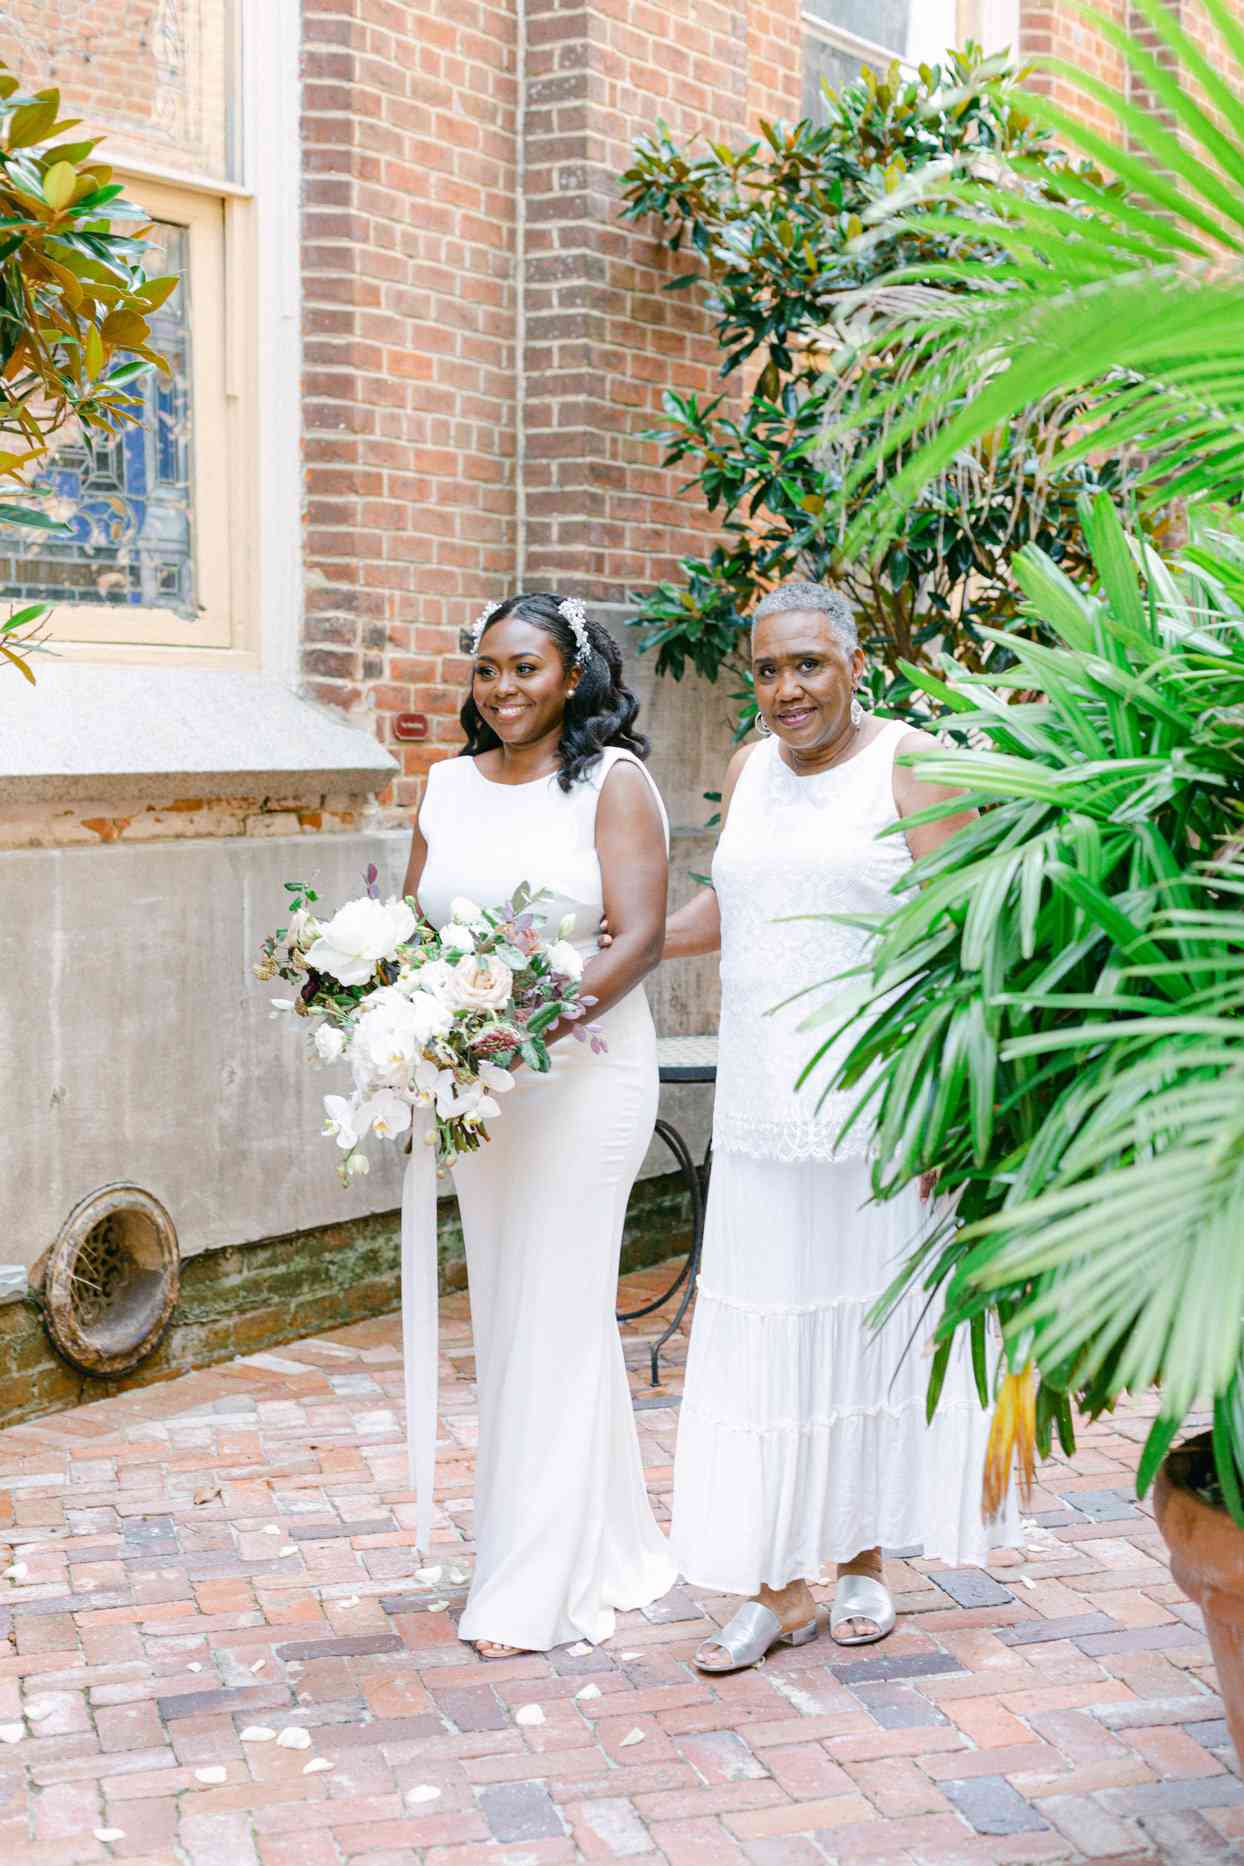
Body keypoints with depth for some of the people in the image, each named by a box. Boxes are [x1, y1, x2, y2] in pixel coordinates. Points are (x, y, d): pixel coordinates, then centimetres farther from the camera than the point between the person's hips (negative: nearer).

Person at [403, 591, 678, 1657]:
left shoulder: (613, 780, -4)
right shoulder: (448, 786, 12)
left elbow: (641, 936, -13)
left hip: (584, 1074, -6)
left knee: (553, 1315, -4)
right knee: (508, 1314, 11)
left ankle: (534, 1590, 5)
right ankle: (612, 1547, 26)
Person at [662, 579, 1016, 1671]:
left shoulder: (912, 767, -5)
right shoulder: (750, 772, 12)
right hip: (764, 1105, 5)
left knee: (874, 1322, 6)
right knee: (763, 1330, 3)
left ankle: (862, 1561, 23)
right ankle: (780, 1587, 11)